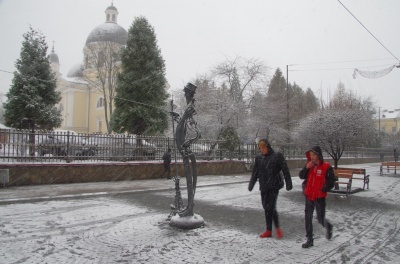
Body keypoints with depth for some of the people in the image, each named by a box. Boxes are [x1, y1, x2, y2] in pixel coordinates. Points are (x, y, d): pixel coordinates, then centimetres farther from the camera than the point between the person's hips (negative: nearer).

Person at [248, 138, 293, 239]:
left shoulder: (277, 156, -4)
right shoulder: (259, 158, 10)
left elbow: (285, 170, -3)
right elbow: (255, 173, 17)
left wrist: (288, 183, -6)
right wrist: (251, 184, 15)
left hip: (274, 186, -5)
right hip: (263, 186, 5)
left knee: (270, 208, -8)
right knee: (267, 207, 7)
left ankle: (268, 230, 7)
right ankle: (277, 228, 22)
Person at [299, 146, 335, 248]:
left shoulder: (326, 167, -11)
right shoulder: (309, 164, 3)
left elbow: (331, 182, -7)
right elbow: (301, 176, -1)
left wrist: (323, 190, -14)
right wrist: (306, 168, -16)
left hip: (320, 197, -4)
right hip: (309, 196, 4)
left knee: (320, 218, 7)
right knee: (308, 217, 4)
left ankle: (328, 227, 42)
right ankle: (309, 240, 14)